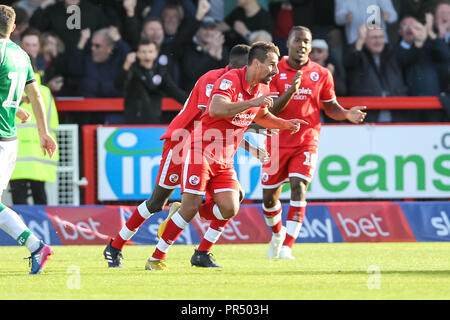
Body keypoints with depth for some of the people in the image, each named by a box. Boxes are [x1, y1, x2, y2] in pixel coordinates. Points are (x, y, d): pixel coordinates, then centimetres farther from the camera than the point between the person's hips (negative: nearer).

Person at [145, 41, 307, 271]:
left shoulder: (262, 88, 7)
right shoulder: (230, 80, -19)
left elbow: (261, 116, 28)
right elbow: (216, 109, -37)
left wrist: (285, 124, 12)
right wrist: (252, 102, -37)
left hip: (224, 159, 7)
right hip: (201, 150, -7)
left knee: (230, 209, -9)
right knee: (191, 206, -14)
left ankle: (180, 215, 14)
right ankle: (156, 258, -3)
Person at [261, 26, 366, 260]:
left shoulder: (321, 74, 2)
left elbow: (330, 107, 13)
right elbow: (272, 109, -11)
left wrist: (347, 114, -8)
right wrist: (291, 90, -28)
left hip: (306, 142, -1)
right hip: (278, 142, 1)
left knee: (299, 189, -19)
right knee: (269, 196, 7)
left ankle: (287, 247, -21)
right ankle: (278, 233, 39)